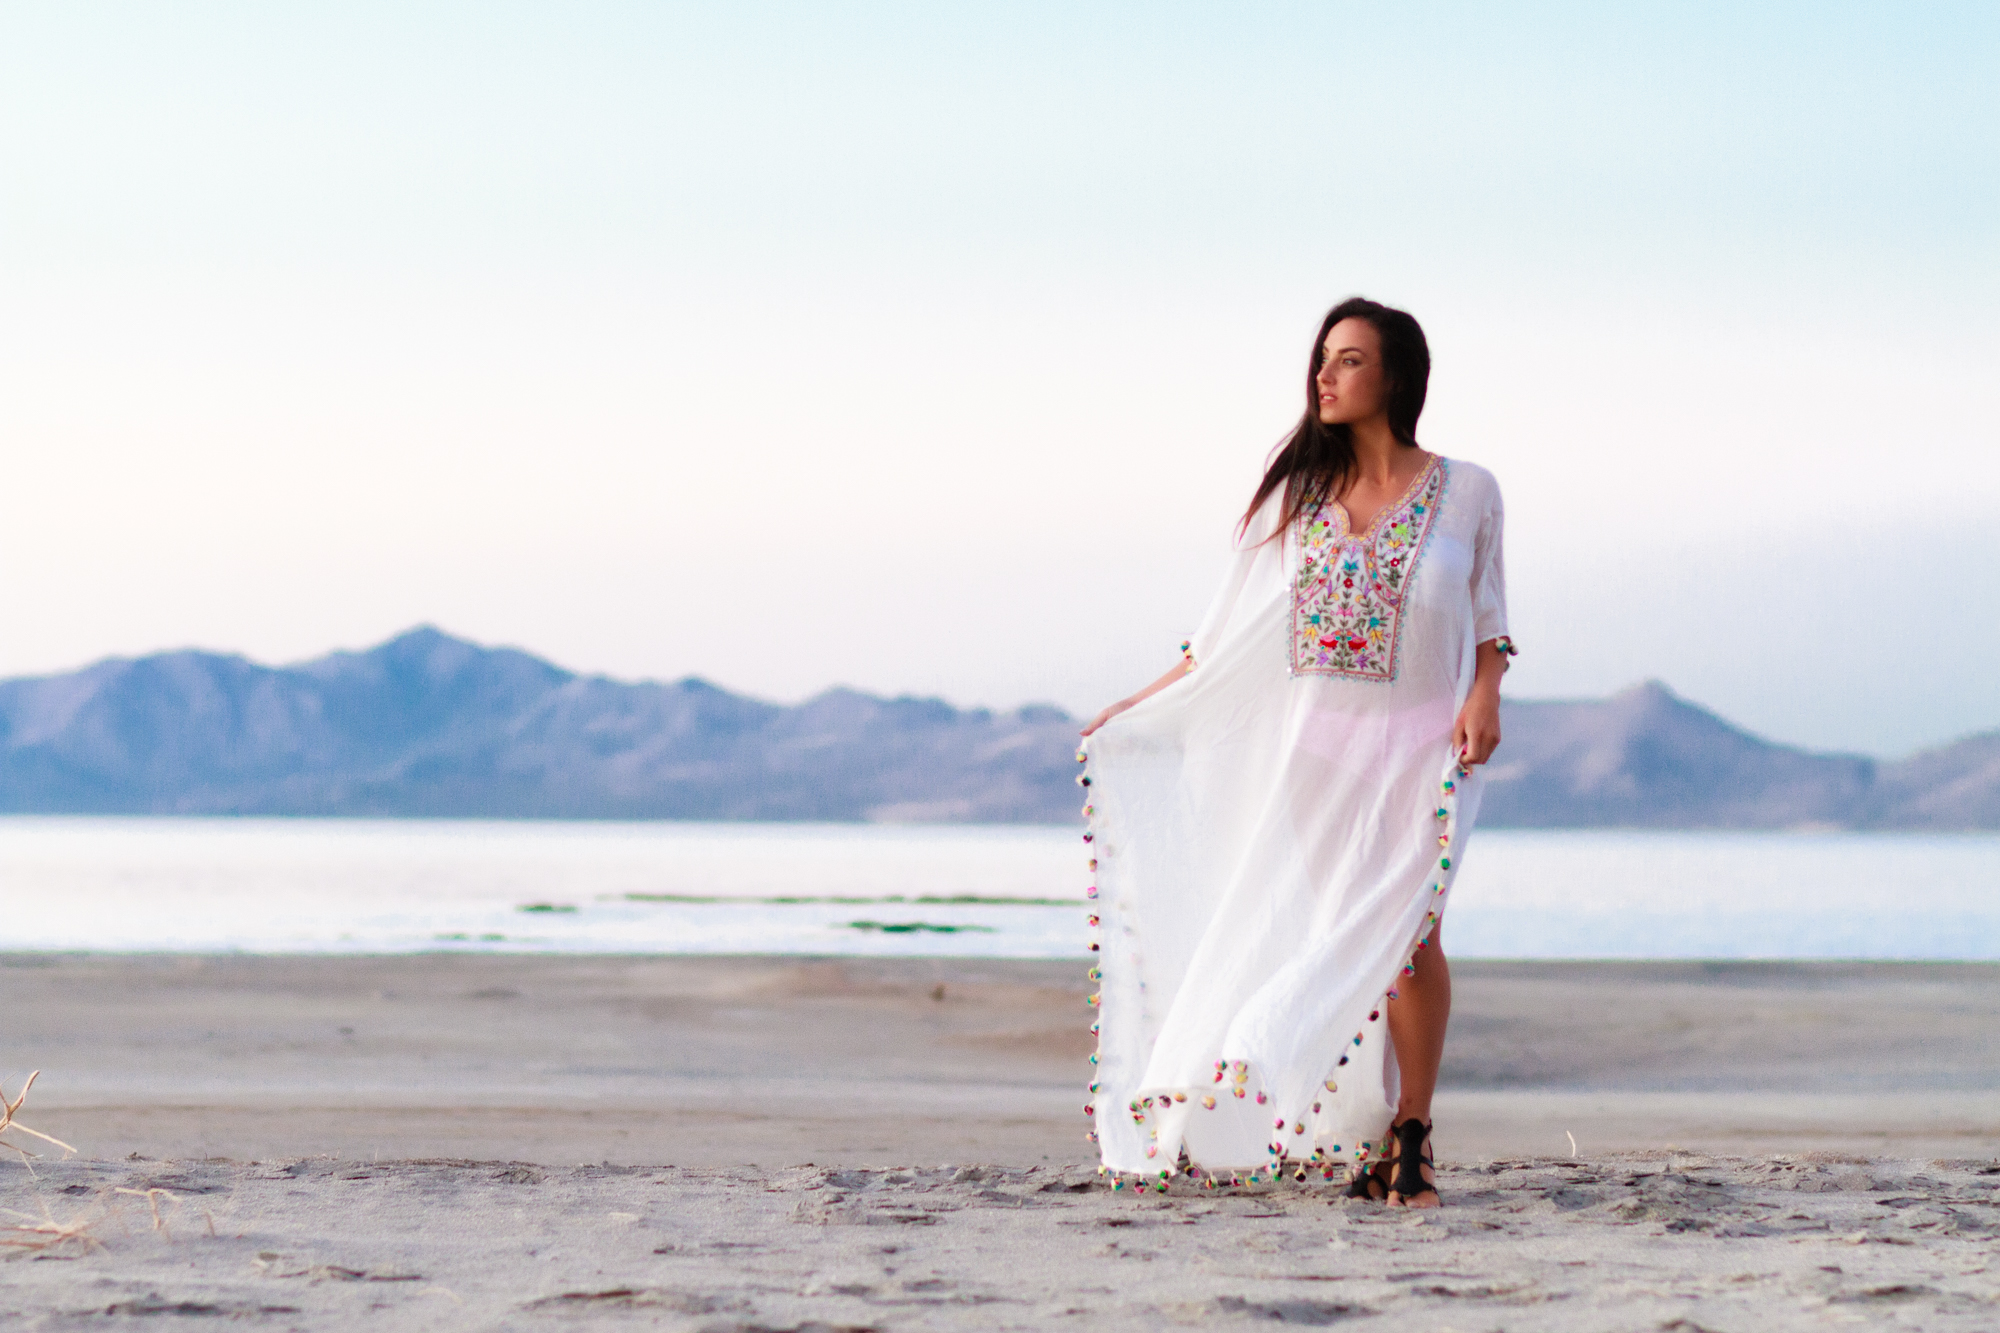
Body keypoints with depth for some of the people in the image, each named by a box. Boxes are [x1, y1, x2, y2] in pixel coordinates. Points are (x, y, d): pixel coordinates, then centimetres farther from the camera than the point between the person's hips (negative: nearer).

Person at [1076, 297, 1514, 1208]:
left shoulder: (1464, 494, 3)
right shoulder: (1296, 492, 9)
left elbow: (1487, 619, 10)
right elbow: (1233, 632, 12)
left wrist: (1484, 695, -9)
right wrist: (1136, 708, 11)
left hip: (1416, 744, -2)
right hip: (1312, 745, 3)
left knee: (1404, 935, -13)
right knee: (1327, 938, -2)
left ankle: (1411, 1141, -6)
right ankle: (1361, 1141, 3)